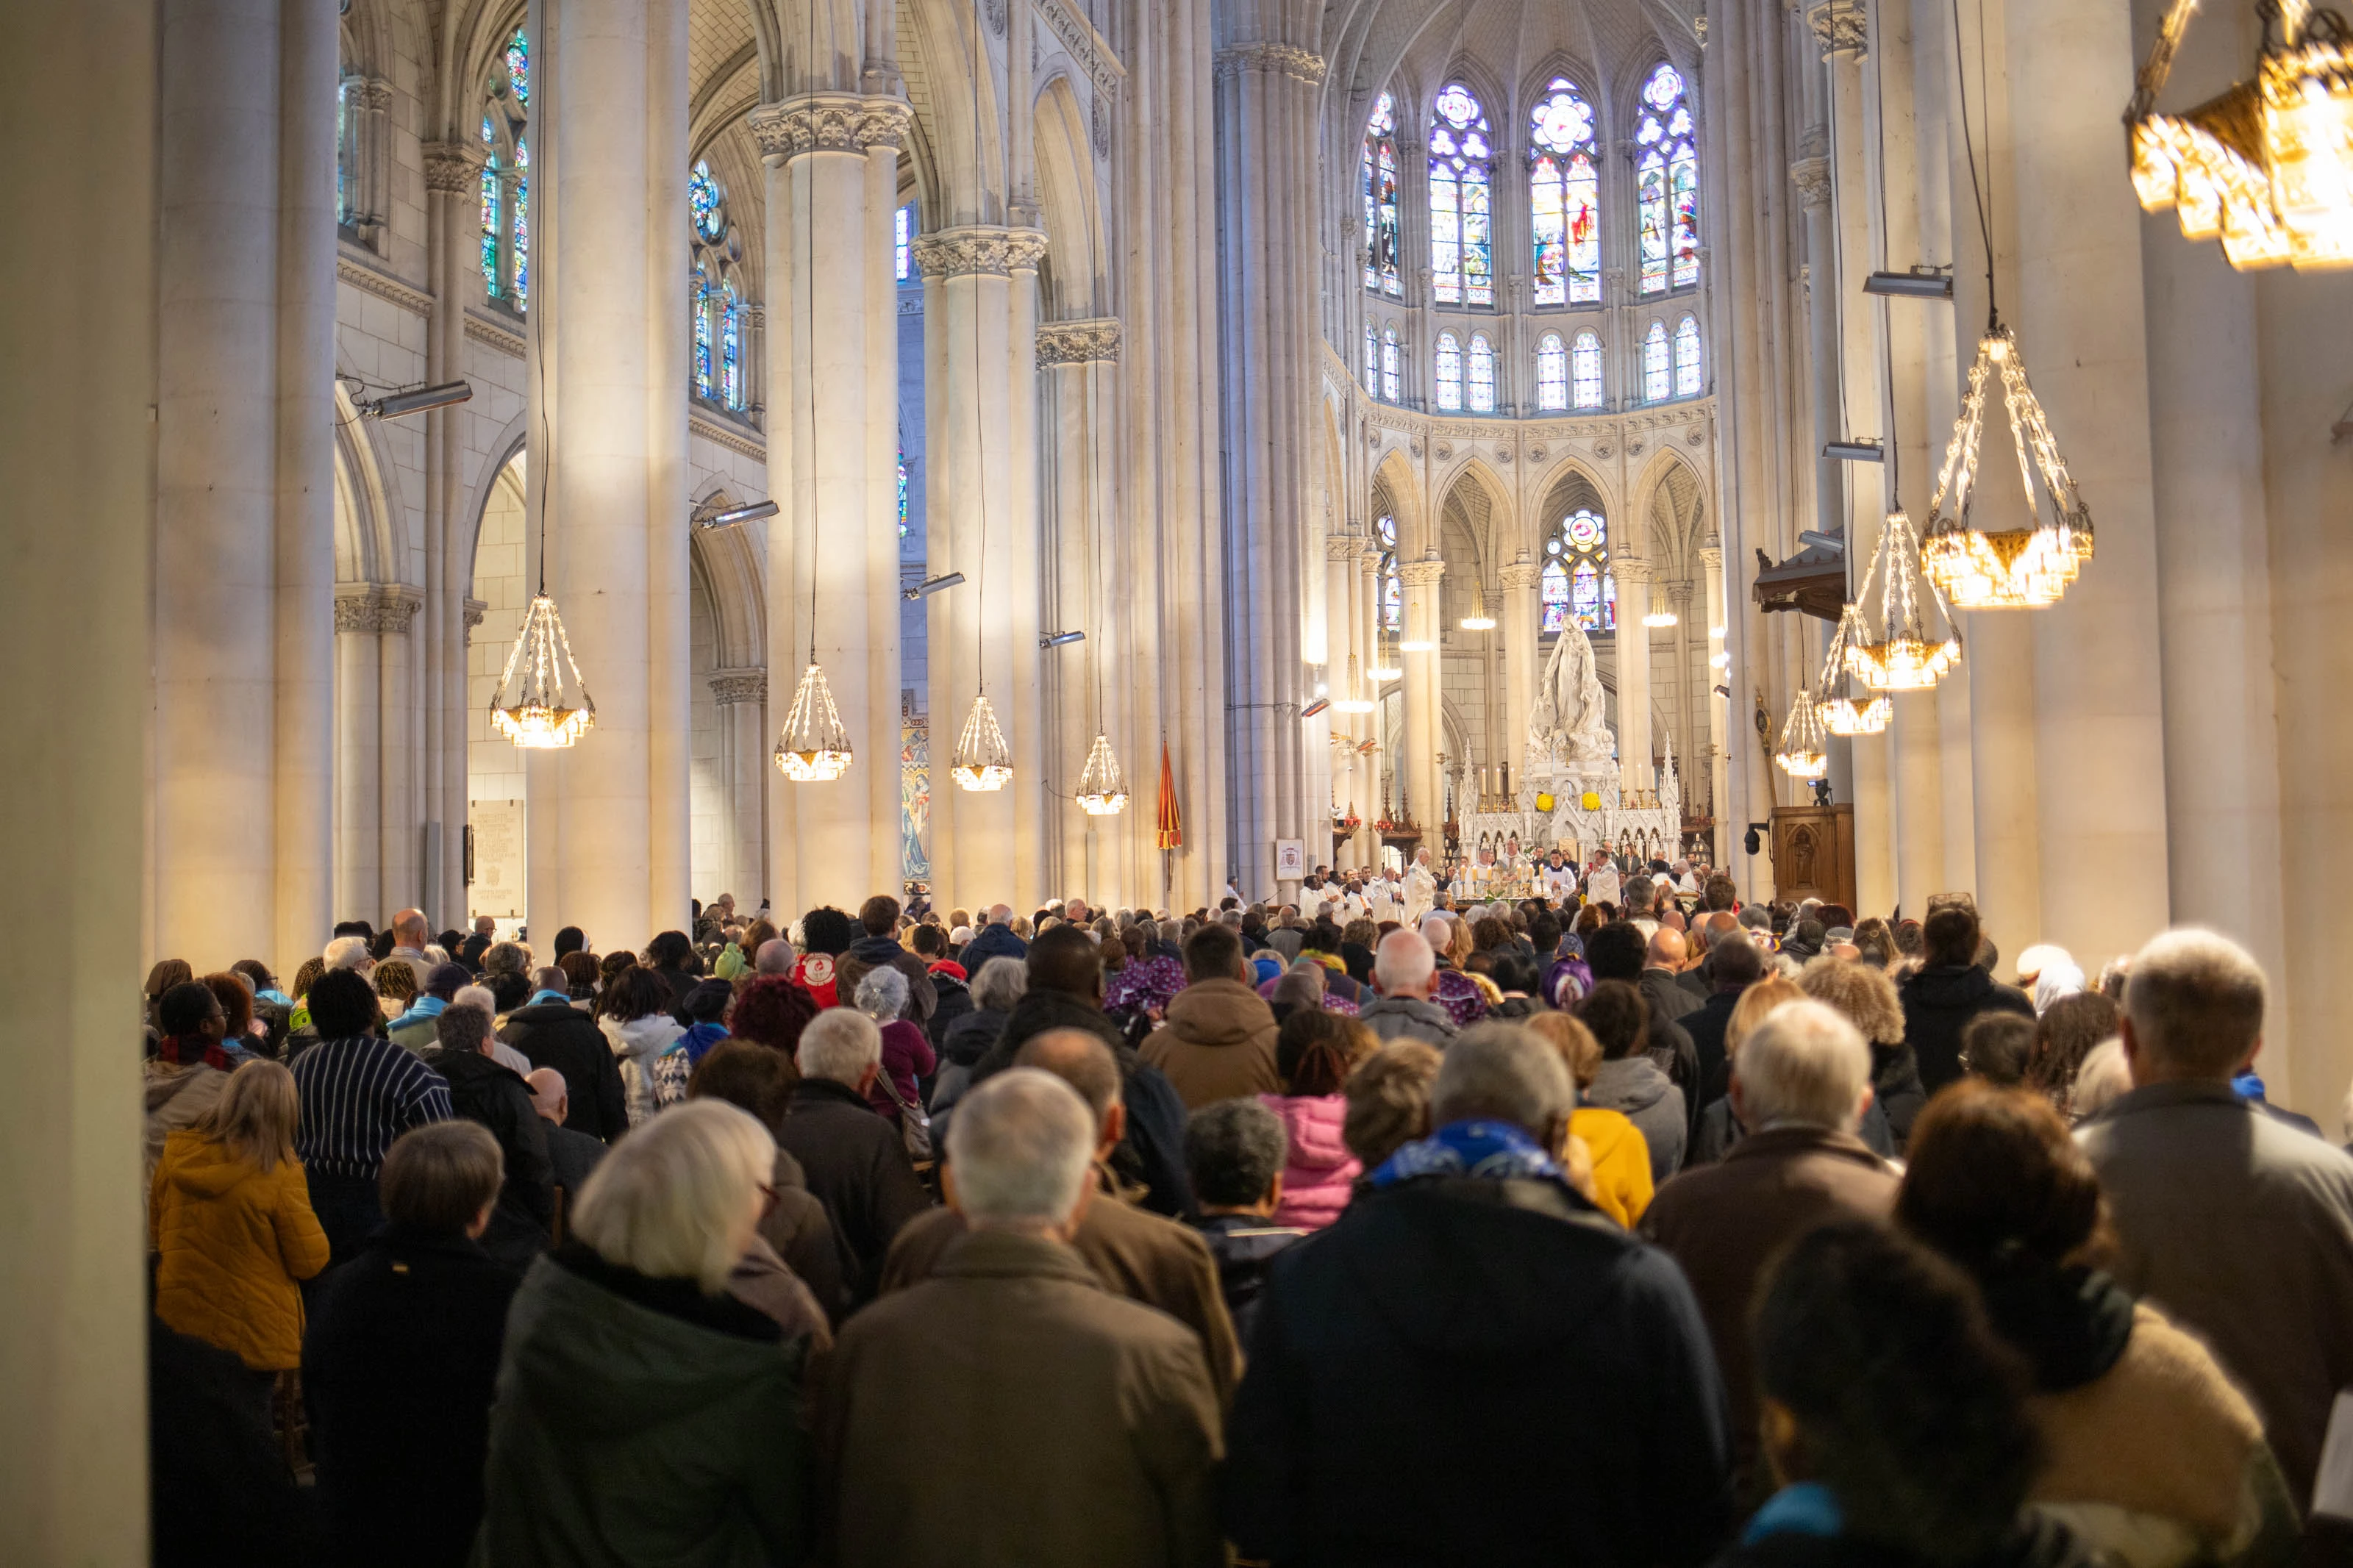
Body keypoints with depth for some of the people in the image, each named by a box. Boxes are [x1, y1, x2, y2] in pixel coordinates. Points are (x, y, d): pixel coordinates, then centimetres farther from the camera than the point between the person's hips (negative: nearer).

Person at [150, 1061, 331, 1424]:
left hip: (179, 1323, 4)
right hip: (252, 1333, -4)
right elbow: (311, 1261, -10)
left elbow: (156, 1234, 11)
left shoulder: (175, 1154, -5)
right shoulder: (279, 1173, -19)